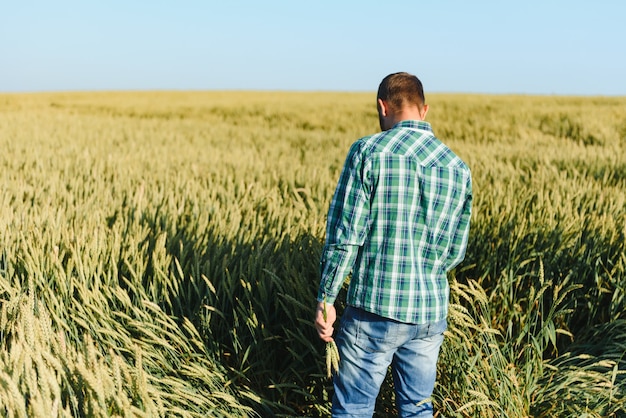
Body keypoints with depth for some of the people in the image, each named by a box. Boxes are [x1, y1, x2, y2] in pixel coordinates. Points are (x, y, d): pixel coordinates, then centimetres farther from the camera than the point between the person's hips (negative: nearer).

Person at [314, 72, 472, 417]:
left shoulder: (368, 151, -10)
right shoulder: (458, 168, 4)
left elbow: (344, 235, -12)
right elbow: (455, 251, 9)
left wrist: (326, 298, -3)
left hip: (376, 308, -4)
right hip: (431, 313, 5)